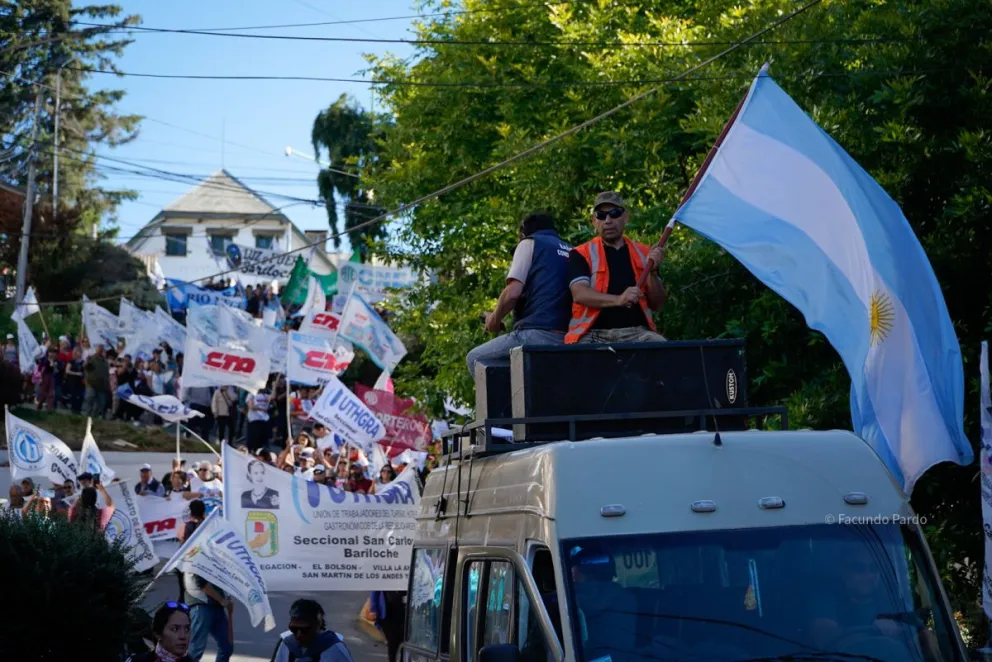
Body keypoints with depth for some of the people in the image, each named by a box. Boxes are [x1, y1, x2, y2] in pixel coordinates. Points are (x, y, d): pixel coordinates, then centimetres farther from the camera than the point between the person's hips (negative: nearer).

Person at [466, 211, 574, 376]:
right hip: (569, 340, 7)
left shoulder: (530, 243, 6)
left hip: (537, 334, -7)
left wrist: (495, 319, 10)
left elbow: (513, 293, -8)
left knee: (475, 359, 12)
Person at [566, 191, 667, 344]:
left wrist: (651, 271, -3)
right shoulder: (581, 255, 8)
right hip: (594, 334, -3)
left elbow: (657, 305, 14)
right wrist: (618, 300, -25)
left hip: (637, 332, 3)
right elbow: (579, 294, -10)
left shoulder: (643, 254, 16)